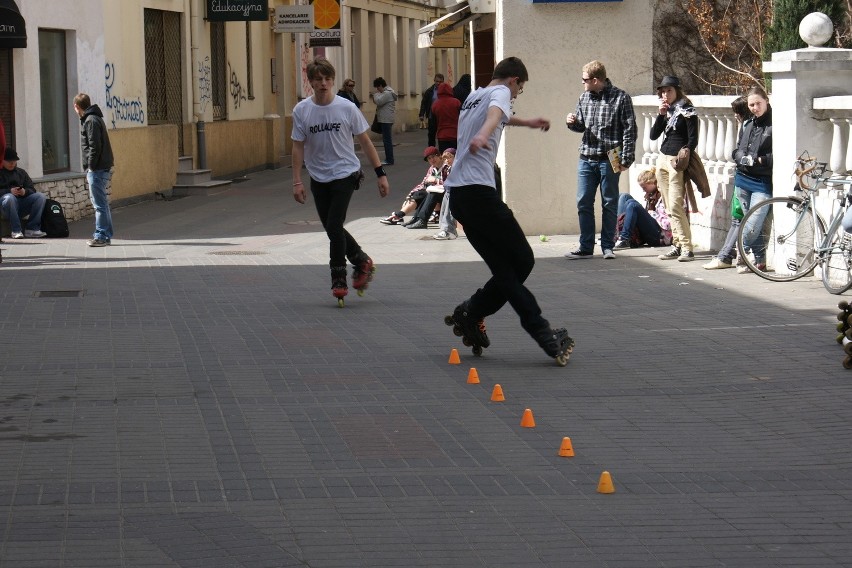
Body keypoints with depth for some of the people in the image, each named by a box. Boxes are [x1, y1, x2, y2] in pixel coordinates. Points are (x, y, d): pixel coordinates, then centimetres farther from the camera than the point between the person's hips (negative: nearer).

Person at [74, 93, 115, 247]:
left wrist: (91, 167, -14)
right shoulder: (95, 118, 18)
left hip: (97, 169, -10)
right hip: (102, 168, 10)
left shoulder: (91, 121, -13)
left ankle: (101, 237, -6)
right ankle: (104, 235, 18)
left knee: (99, 204, -7)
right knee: (101, 203, 14)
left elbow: (95, 147, -19)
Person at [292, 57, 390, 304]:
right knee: (332, 229, 7)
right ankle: (361, 261, 30)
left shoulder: (347, 108, -8)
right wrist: (297, 181, -1)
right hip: (318, 179, 3)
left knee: (334, 227, -13)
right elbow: (298, 147, 2)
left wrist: (380, 174, -1)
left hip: (345, 174, -3)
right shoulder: (301, 111, -4)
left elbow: (365, 141, -1)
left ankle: (338, 278, 2)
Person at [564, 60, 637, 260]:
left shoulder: (620, 98, -6)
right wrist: (573, 123, -2)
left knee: (609, 204, 4)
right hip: (586, 159, 5)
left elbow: (630, 130, -7)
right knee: (584, 203, 4)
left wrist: (626, 159, -12)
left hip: (609, 159, -5)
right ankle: (586, 247, 11)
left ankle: (607, 247, 12)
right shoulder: (584, 98, 11)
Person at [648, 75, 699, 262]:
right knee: (670, 208, 6)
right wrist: (661, 115, -3)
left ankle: (687, 248, -12)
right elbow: (653, 135, 7)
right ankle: (677, 246, 9)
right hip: (663, 160, 7)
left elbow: (693, 140, -9)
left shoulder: (687, 111, -6)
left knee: (675, 206, -14)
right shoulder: (666, 111, 13)